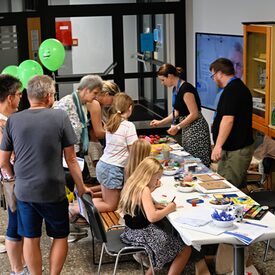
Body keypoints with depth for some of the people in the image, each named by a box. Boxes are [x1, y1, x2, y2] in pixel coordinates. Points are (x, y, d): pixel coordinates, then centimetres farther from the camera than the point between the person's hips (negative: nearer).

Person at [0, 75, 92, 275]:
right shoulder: (60, 117, -10)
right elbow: (71, 159, -6)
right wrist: (81, 187, 6)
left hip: (24, 191, 3)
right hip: (53, 191, -2)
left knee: (30, 239, 16)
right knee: (60, 237, 17)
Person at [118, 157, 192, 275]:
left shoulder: (131, 184, 4)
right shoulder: (144, 190, -22)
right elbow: (152, 217, -31)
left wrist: (153, 205, 7)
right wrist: (168, 209, -15)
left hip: (132, 231, 9)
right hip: (143, 233, -9)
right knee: (186, 249, 2)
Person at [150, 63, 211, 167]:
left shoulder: (186, 88, -18)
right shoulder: (176, 89, 11)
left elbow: (194, 114, -19)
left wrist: (177, 127, -16)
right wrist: (160, 122, 16)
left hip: (196, 129, -10)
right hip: (187, 129, 10)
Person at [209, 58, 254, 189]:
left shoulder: (231, 91, -17)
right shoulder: (240, 87, 16)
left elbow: (228, 119, -26)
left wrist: (218, 145, -26)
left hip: (236, 150, -11)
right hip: (239, 147, 11)